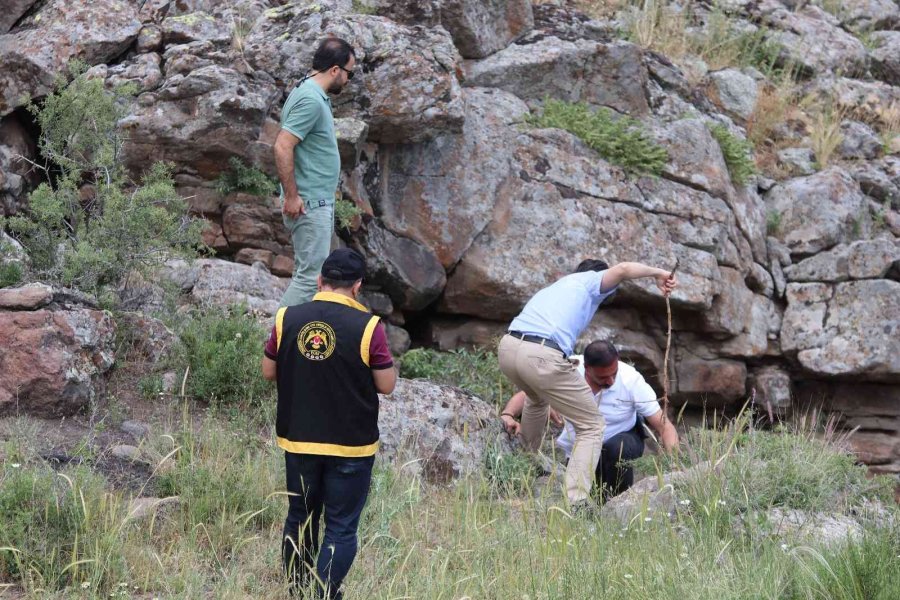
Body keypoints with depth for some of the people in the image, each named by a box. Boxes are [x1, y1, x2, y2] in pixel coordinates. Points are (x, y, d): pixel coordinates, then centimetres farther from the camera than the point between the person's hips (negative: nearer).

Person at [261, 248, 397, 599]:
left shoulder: (287, 319, -5)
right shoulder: (367, 327, -15)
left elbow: (268, 372, 5)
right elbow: (386, 385, -9)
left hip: (298, 441, 4)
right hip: (351, 446, -4)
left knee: (300, 519, 18)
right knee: (341, 529, 3)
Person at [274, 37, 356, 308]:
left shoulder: (314, 95, 13)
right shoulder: (311, 100, -19)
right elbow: (283, 147, -25)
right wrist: (291, 196, -22)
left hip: (319, 203, 11)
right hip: (309, 204, -11)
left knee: (309, 273, 14)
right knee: (311, 275, -10)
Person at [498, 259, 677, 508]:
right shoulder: (590, 281, 16)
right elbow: (622, 269, -8)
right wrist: (657, 273, 11)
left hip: (507, 347, 7)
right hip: (543, 356, -7)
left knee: (537, 399, 41)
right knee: (591, 426, 6)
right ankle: (576, 501, -10)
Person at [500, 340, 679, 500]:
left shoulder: (631, 380, -26)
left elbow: (664, 425, -25)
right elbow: (525, 394, -16)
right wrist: (508, 414, -39)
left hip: (621, 440, -2)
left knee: (617, 449, -36)